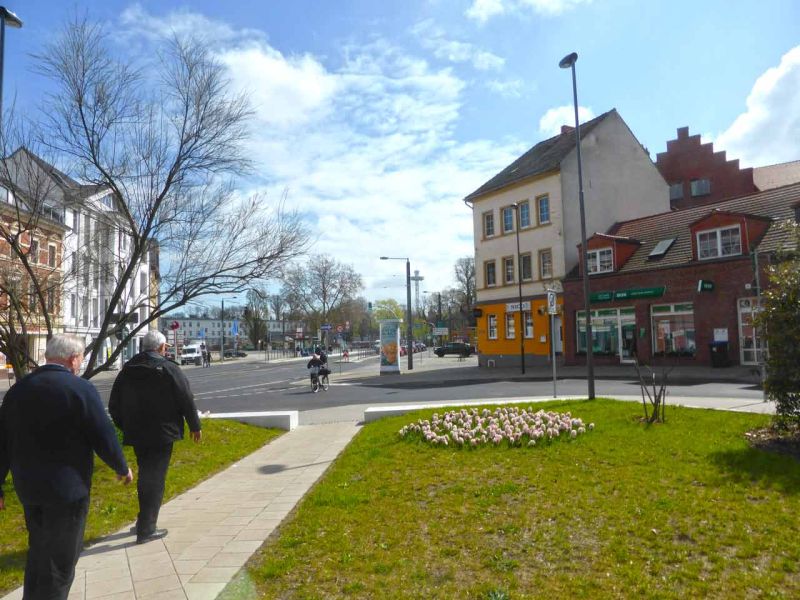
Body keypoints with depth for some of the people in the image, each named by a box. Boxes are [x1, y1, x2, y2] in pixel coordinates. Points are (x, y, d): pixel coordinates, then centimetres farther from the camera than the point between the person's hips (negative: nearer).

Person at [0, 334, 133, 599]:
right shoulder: (81, 388, -16)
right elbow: (104, 438, -15)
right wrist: (122, 468, 1)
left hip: (28, 488, 7)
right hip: (66, 488, -6)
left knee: (38, 552, 25)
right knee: (60, 559, 8)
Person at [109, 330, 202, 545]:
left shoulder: (127, 370, 5)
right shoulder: (169, 369, -11)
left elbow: (114, 405, 10)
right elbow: (187, 401, -10)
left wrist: (125, 427, 22)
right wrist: (195, 427, 2)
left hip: (136, 434, 6)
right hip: (161, 435, -5)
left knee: (145, 476, 20)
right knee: (155, 479, 1)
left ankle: (145, 518, 31)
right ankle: (146, 529, 3)